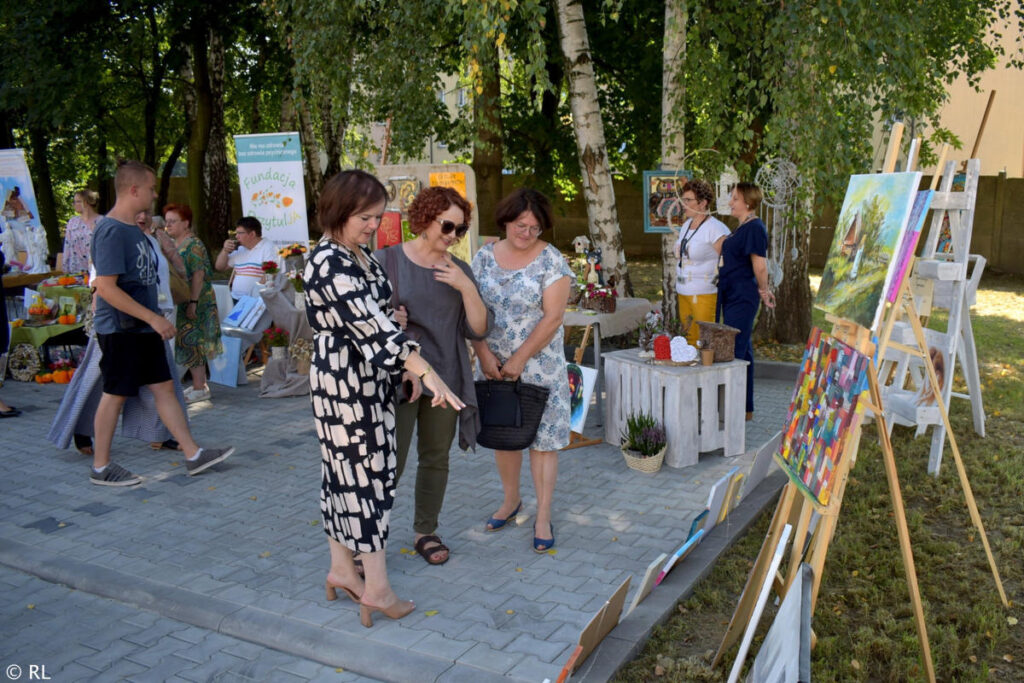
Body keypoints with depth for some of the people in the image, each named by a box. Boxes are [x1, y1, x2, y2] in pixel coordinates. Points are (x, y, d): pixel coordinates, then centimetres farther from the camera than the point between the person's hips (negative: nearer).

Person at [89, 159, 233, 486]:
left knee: (164, 388, 10)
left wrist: (153, 319, 18)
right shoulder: (111, 231, -18)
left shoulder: (132, 229, 11)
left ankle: (193, 455, 16)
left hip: (142, 328, 9)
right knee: (116, 394, 2)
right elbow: (105, 287, -24)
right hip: (120, 329, -9)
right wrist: (153, 317, -23)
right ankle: (101, 468, 16)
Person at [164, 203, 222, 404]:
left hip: (195, 303, -8)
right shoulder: (172, 244, 14)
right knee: (193, 343, 12)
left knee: (192, 342, -5)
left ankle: (199, 389, 1)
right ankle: (200, 383, 20)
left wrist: (193, 302, -24)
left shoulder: (193, 245, -13)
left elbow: (198, 275, -19)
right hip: (179, 303, 8)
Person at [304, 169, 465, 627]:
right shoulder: (329, 263, -21)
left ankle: (341, 568, 27)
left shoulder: (360, 255, 10)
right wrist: (426, 373, -33)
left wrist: (406, 369, 14)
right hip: (345, 381, -9)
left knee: (346, 472, 15)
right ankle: (376, 589, 6)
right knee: (366, 475, -3)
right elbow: (371, 326, -29)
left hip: (369, 381, 9)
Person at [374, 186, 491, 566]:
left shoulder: (459, 271, 6)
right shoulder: (387, 261, -4)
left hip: (445, 379, 4)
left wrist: (467, 288, -13)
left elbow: (478, 330, 1)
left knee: (436, 459, 13)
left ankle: (426, 531, 30)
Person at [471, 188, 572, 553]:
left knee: (542, 438, 0)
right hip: (494, 363, 4)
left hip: (538, 363, -4)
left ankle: (543, 517, 12)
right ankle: (511, 500, 34)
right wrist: (484, 353, -10)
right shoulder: (485, 257, 3)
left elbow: (552, 318, -13)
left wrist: (519, 360, -14)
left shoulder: (550, 260, -8)